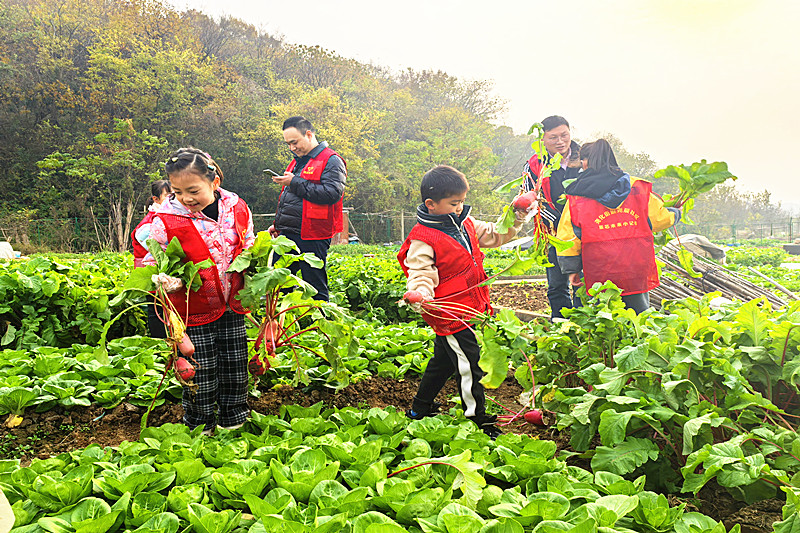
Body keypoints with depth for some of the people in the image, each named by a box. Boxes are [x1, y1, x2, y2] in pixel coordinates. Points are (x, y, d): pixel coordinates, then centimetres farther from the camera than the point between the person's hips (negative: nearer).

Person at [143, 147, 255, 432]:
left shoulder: (237, 208, -3)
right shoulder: (166, 220, -15)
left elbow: (249, 248, 12)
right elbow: (152, 261, -8)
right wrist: (167, 279, -27)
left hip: (232, 305, 4)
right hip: (194, 309, -3)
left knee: (235, 364, 14)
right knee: (201, 369, 5)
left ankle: (236, 419, 34)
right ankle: (200, 427, 27)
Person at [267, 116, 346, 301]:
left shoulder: (331, 161, -6)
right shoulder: (296, 162, 21)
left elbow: (332, 194, -22)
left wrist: (295, 182, -17)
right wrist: (278, 224, 23)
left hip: (312, 237, -8)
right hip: (287, 235, 9)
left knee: (315, 289, -3)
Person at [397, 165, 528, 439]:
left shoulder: (465, 223, 8)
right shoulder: (423, 239, -17)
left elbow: (493, 236, 18)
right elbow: (421, 274, -19)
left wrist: (515, 221, 4)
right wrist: (420, 294, -39)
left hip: (470, 308, 9)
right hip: (450, 312, -9)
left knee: (444, 360, 21)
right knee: (469, 365, -2)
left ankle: (420, 408, 37)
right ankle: (477, 418, 14)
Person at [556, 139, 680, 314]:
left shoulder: (577, 196, -2)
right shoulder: (637, 187, 3)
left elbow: (568, 236, -2)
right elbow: (660, 218, 11)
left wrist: (571, 269, 6)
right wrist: (674, 214, 34)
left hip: (599, 272, -2)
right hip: (636, 270, 2)